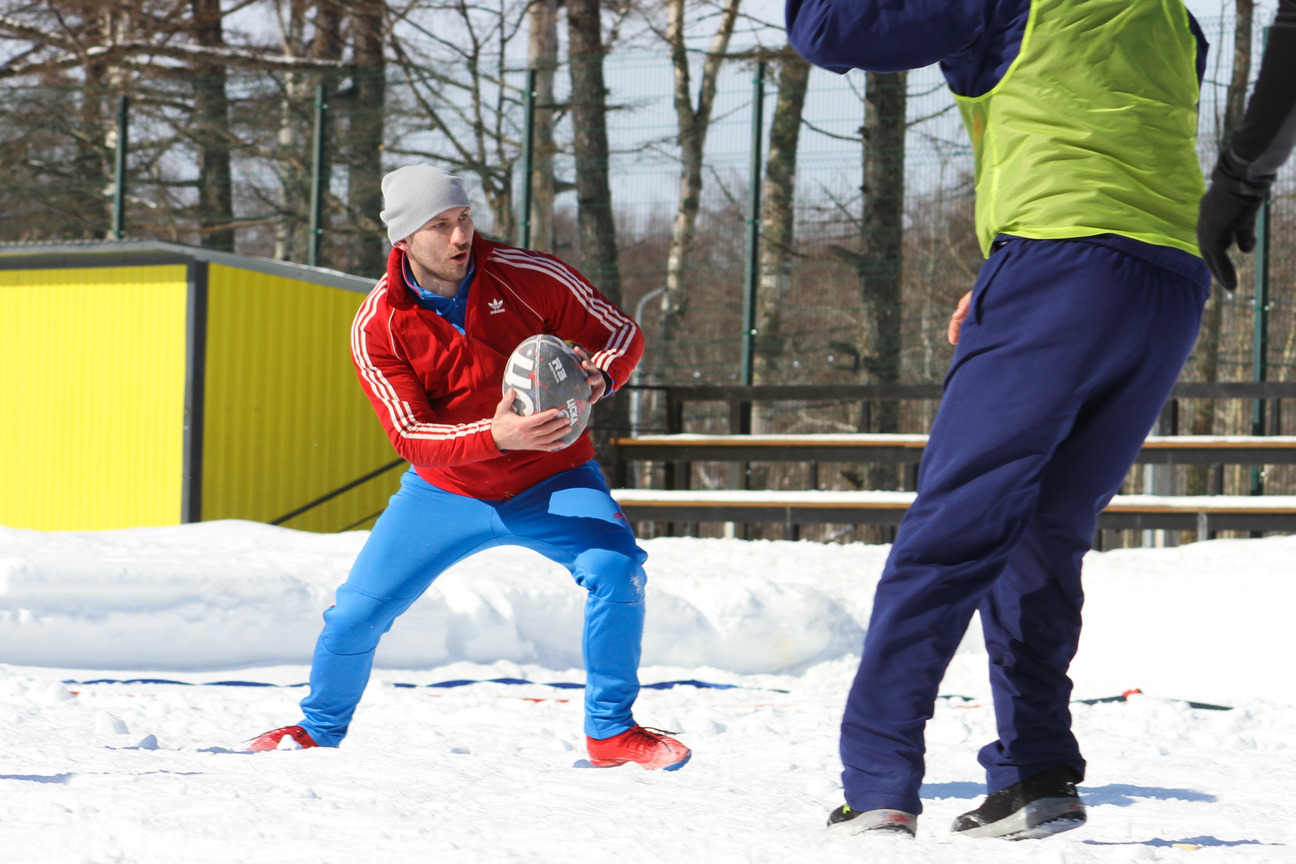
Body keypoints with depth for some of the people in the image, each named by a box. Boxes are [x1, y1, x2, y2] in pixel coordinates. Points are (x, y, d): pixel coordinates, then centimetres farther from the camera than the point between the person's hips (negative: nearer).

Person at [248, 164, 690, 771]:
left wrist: (600, 377, -29)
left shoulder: (531, 277, -16)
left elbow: (623, 332, -5)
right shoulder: (376, 328, -16)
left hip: (550, 481, -1)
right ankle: (320, 729, 25)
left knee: (617, 569, -25)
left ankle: (610, 731, -9)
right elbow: (410, 436, -23)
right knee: (357, 612, -4)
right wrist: (494, 436, -42)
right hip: (445, 492, 1)